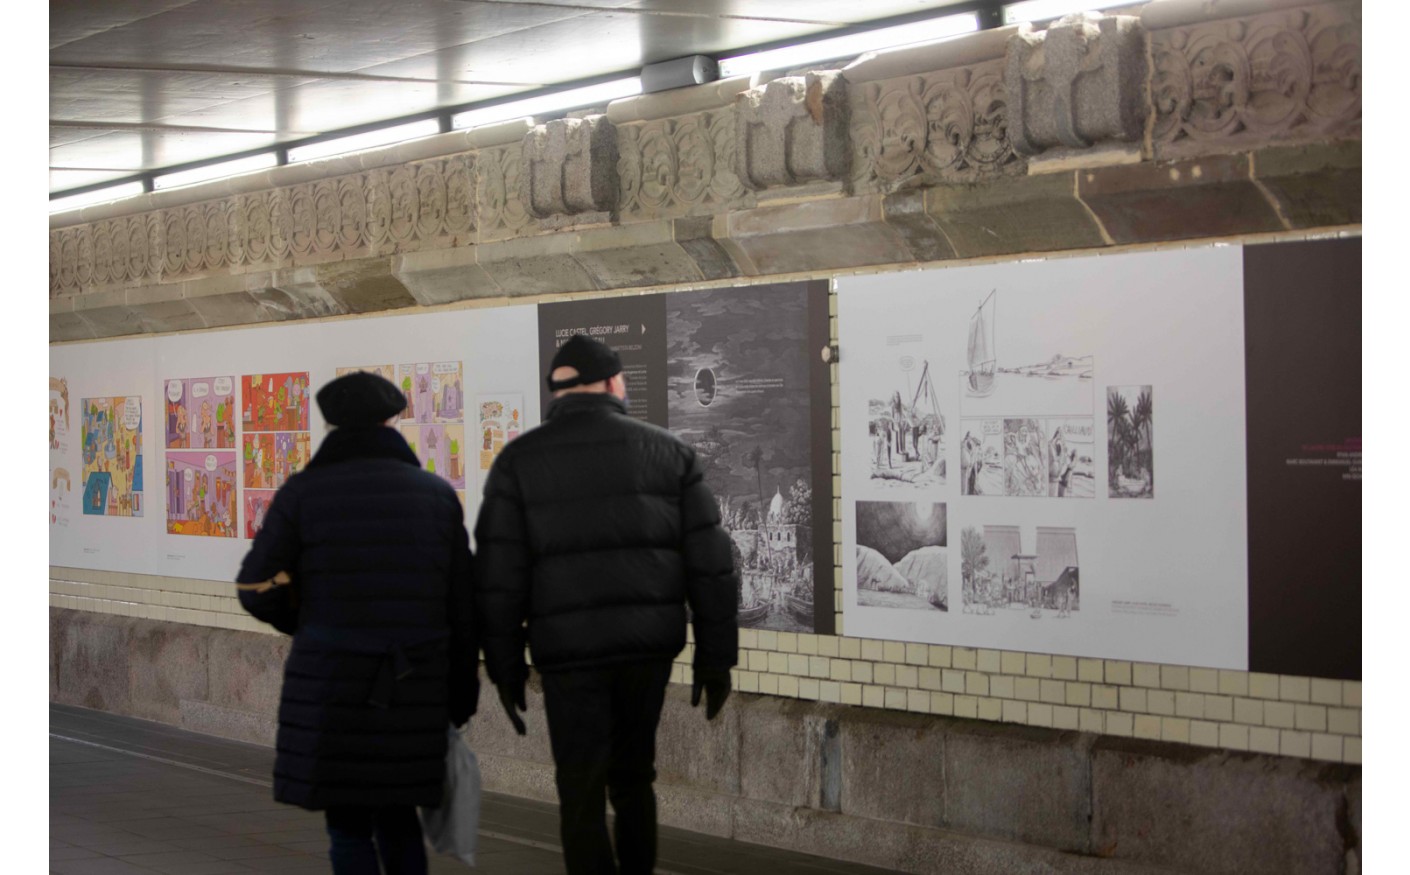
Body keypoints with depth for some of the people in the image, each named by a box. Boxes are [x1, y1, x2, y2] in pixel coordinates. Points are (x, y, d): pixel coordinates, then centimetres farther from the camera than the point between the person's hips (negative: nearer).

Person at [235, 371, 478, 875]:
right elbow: (462, 605, 4)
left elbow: (258, 588, -3)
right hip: (414, 687, 3)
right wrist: (461, 692, 12)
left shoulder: (303, 492, -2)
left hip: (331, 683, -3)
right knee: (397, 814, 18)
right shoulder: (437, 494, 5)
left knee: (349, 826, 6)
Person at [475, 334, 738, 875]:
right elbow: (710, 562, 2)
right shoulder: (667, 451, 5)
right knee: (634, 778, 20)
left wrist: (505, 667, 5)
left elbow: (498, 576, -3)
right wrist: (716, 656, 8)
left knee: (583, 797, 4)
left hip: (570, 651, -2)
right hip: (651, 646, 2)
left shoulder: (519, 461, 1)